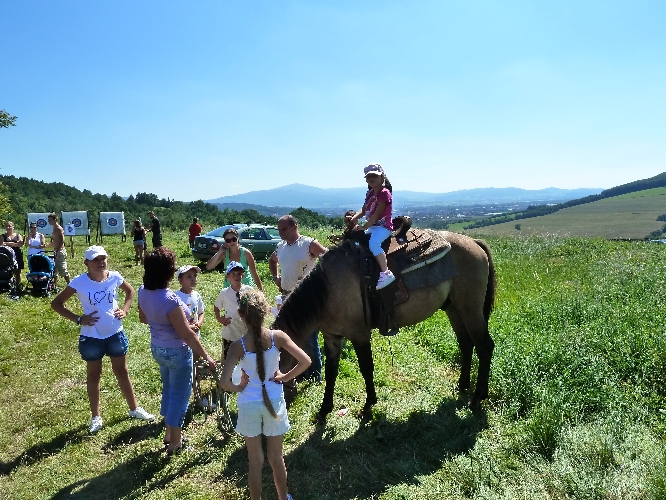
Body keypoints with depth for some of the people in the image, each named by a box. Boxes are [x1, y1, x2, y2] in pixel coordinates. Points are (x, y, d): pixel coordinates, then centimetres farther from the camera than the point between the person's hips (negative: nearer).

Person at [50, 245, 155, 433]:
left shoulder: (114, 277, -8)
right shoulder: (79, 282, -15)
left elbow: (130, 291, 12)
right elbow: (56, 303, -7)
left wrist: (125, 310, -3)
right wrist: (78, 319, -16)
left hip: (115, 333, 2)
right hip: (92, 337, -2)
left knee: (122, 372, 15)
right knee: (93, 375, 14)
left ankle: (134, 409, 30)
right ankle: (96, 417, 29)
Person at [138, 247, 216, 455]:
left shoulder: (143, 292, -9)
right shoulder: (169, 300, -33)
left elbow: (143, 318, 10)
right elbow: (187, 334, -27)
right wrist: (206, 356, -18)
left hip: (157, 349, 8)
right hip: (177, 352, -8)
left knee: (168, 390, 25)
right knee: (180, 394, 11)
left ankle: (169, 433, 41)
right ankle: (175, 442, 25)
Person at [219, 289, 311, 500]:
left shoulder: (238, 346, -17)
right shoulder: (278, 337, -14)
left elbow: (224, 382, -24)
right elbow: (305, 361, -15)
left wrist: (238, 388, -4)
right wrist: (285, 377, -3)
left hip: (249, 405, -1)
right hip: (274, 402, 2)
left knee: (255, 461, 17)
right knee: (276, 457, 22)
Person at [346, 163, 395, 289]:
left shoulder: (384, 193, -12)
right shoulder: (370, 194, 15)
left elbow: (377, 214, -19)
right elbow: (363, 210, 10)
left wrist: (364, 226, -22)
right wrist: (353, 218, -9)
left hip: (383, 226, -10)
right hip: (373, 226, 10)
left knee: (373, 243, -33)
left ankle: (386, 273, -34)